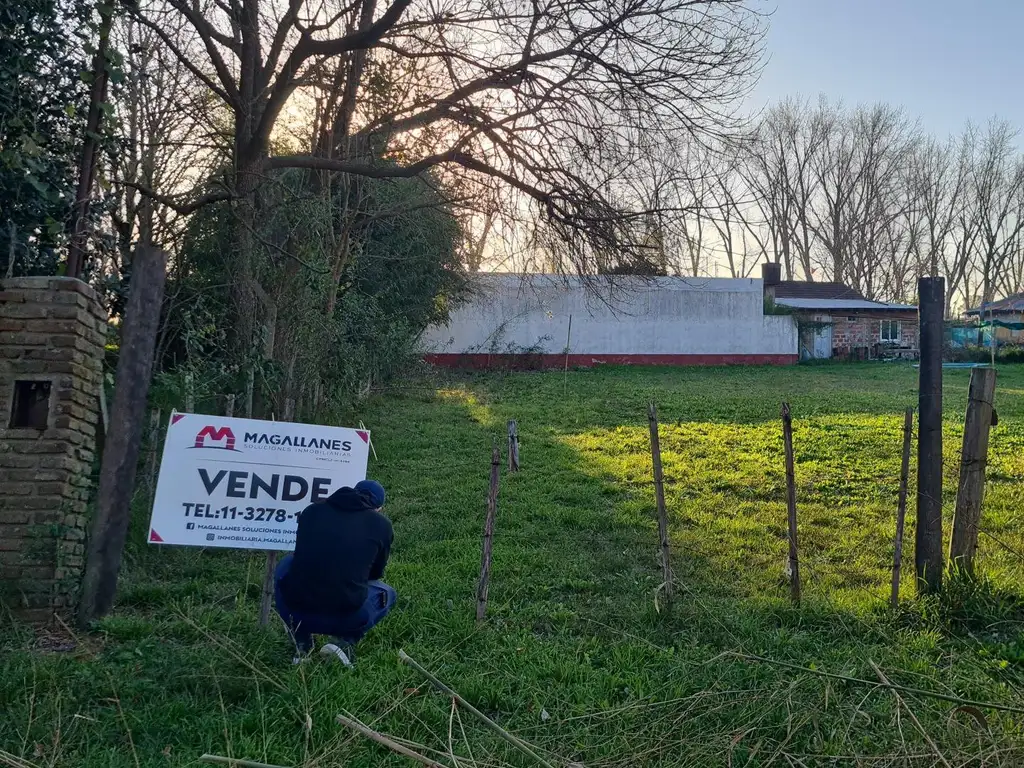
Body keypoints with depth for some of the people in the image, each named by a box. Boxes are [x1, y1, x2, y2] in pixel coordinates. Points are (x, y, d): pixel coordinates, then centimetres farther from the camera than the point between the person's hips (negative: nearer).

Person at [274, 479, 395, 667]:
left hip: (295, 610, 2)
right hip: (346, 615, -2)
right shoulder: (382, 525, 7)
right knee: (386, 594, 29)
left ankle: (301, 641, 22)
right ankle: (346, 641, 6)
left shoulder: (312, 510, 13)